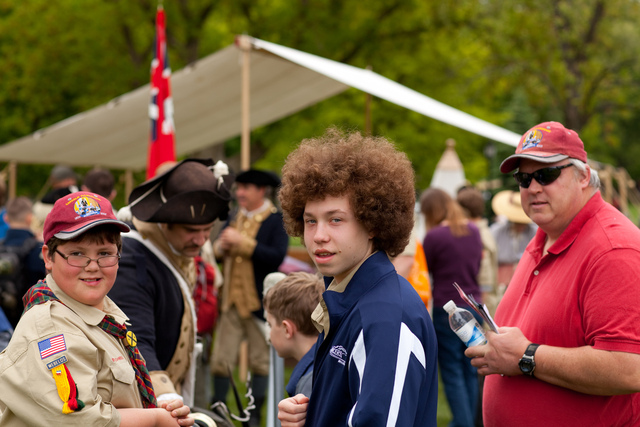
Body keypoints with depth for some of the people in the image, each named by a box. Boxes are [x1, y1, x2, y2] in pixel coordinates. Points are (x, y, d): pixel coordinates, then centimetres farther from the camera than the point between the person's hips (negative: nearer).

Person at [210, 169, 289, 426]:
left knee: (260, 362, 7)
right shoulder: (234, 219, 13)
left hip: (260, 303, -4)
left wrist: (242, 242, -20)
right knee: (220, 361, 1)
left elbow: (276, 258, -20)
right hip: (231, 301, 5)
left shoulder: (277, 221, -5)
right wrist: (219, 247, -9)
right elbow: (218, 254, 14)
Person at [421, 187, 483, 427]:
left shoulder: (434, 236, -13)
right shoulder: (474, 231, 6)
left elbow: (425, 270, 0)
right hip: (474, 306, 6)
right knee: (470, 371, 13)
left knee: (452, 374, 0)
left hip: (447, 308, -6)